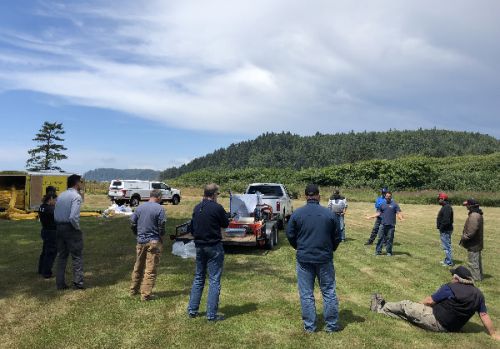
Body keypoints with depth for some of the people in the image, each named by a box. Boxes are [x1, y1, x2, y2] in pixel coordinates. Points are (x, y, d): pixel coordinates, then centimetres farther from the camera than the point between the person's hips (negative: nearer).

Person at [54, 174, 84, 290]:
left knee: (61, 256, 15)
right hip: (71, 228, -7)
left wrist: (59, 226, 14)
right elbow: (73, 217, -24)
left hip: (59, 227, 8)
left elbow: (55, 214, 8)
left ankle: (60, 283, 20)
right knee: (77, 256, 2)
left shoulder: (61, 195, 9)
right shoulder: (76, 196, -15)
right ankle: (78, 283, 4)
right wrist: (77, 228, -10)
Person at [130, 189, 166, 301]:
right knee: (151, 269, 1)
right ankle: (146, 294, 3)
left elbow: (133, 223, 6)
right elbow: (162, 226, -13)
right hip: (154, 242, -5)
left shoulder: (140, 207, 4)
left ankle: (134, 290, 33)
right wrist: (161, 235, 6)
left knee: (138, 267, 20)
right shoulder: (159, 209, -12)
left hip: (140, 241, 6)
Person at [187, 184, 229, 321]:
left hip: (199, 247, 6)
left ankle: (192, 310, 22)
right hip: (214, 247, -6)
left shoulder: (196, 208, 4)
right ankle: (211, 314, 5)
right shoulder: (217, 208, -15)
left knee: (198, 278, 17)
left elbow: (192, 227, 11)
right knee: (214, 280, 2)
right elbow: (226, 224, -3)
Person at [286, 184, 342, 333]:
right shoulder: (329, 214, -6)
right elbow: (337, 237, 2)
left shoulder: (297, 214, -7)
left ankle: (309, 326, 16)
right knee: (329, 292, 14)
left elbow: (290, 235, 0)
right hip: (325, 259, 1)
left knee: (306, 294, 10)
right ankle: (332, 325, 22)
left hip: (304, 259, 0)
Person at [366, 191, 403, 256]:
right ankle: (378, 251, 6)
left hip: (391, 225, -2)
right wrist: (371, 217, 3)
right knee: (380, 237, 1)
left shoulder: (394, 204, 4)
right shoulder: (382, 204, 13)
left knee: (390, 238, 3)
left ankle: (389, 252, 14)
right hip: (383, 224, 2)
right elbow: (378, 213, 14)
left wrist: (401, 218, -20)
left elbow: (398, 213, -2)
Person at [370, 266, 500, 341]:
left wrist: (420, 304, 13)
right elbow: (484, 315, 0)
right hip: (452, 327, 7)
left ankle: (380, 308, 28)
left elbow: (429, 301, -7)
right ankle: (384, 306, 29)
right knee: (408, 313, 20)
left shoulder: (450, 288, -17)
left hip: (435, 321, -7)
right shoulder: (478, 294, -2)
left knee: (406, 305, 12)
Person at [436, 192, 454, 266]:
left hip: (445, 230, -11)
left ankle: (449, 262, 3)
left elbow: (446, 220, -27)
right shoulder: (445, 207, 13)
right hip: (445, 230, 11)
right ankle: (447, 260, 28)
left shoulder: (447, 207, -20)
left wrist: (441, 228, -19)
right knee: (447, 246, 18)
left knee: (447, 246, -3)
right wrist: (441, 228, 14)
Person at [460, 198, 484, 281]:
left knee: (473, 262, 0)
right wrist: (464, 238, 15)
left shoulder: (474, 216, -24)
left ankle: (476, 277, 7)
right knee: (477, 260, 20)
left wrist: (464, 238, -16)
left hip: (473, 244, -11)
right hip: (477, 243, 11)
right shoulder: (477, 214, 10)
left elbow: (471, 231, -28)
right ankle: (479, 276, 31)